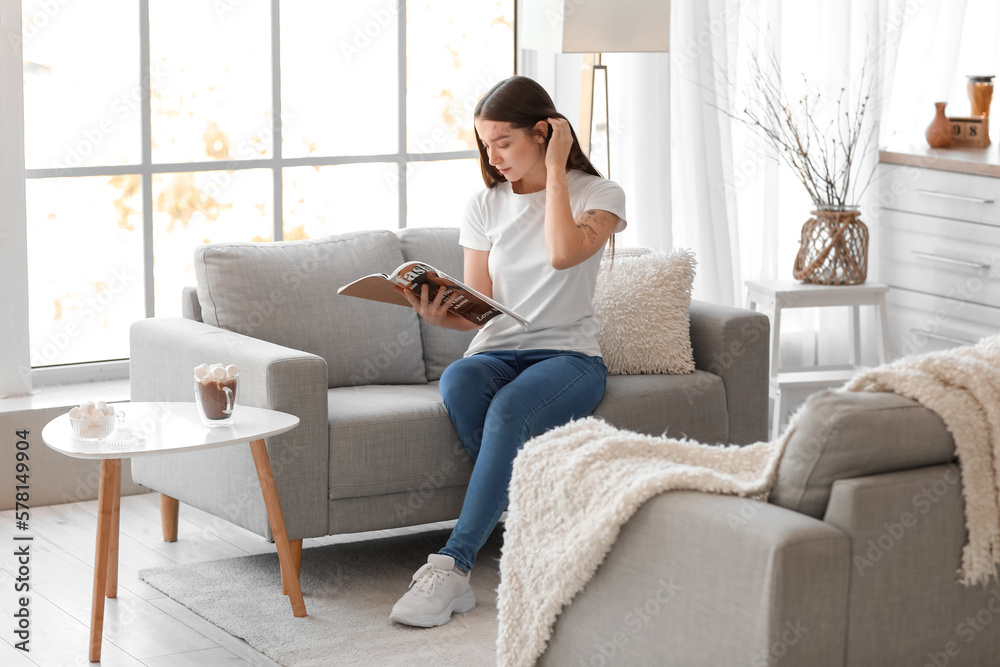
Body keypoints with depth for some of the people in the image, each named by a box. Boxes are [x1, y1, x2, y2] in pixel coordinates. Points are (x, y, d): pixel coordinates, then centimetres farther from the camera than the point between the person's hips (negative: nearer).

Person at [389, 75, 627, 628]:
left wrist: (554, 167, -10)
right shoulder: (483, 208, 12)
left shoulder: (599, 194, 3)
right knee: (458, 382, -35)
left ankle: (451, 567, -39)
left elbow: (563, 252, -19)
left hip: (568, 355, -3)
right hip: (497, 351, 3)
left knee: (510, 409, -37)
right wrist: (440, 314, -15)